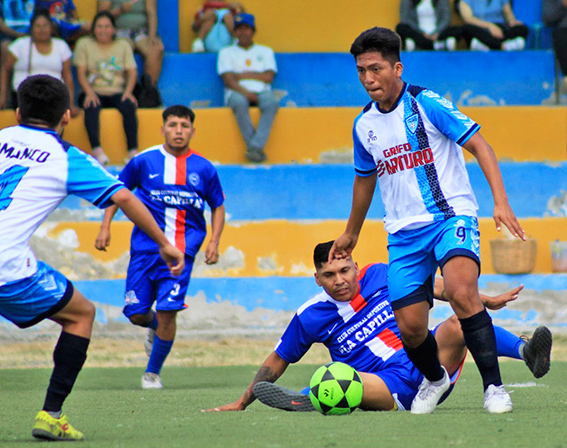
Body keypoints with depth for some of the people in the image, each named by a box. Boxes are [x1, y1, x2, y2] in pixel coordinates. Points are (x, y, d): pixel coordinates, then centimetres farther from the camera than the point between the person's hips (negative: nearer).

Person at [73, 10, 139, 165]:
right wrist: (89, 93, -18)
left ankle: (133, 151, -36)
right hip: (95, 92, -1)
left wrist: (128, 92, -13)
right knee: (91, 107, -35)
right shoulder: (84, 44, 8)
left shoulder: (123, 45, 14)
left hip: (117, 93, 1)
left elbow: (132, 72, 7)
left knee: (128, 105, -31)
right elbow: (81, 73, 0)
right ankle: (97, 150, -46)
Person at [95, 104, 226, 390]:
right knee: (136, 314, -1)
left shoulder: (204, 169, 3)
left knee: (167, 311, -13)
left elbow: (218, 206, 15)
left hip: (181, 251, -1)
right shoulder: (144, 161, 0)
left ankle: (153, 372, 6)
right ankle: (155, 327, 38)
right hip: (145, 247, 1)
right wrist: (105, 226, 3)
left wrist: (214, 242, 2)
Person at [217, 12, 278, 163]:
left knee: (271, 102, -35)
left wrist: (241, 75, 1)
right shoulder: (226, 52, 18)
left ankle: (256, 146, -45)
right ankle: (255, 150, -41)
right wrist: (245, 92, -16)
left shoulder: (265, 52, 22)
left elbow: (269, 77, 6)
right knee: (239, 102, -39)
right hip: (237, 92, -1)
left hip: (261, 92, 1)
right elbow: (228, 80, 2)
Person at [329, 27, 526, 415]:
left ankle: (494, 387, -24)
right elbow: (365, 179, 27)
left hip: (451, 216, -5)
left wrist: (501, 202, -21)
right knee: (410, 327, -1)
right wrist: (351, 233, 38)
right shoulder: (364, 125, 9)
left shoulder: (426, 103, -8)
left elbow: (479, 145, -9)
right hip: (404, 233, 5)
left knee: (462, 292, -31)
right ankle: (435, 379, 31)